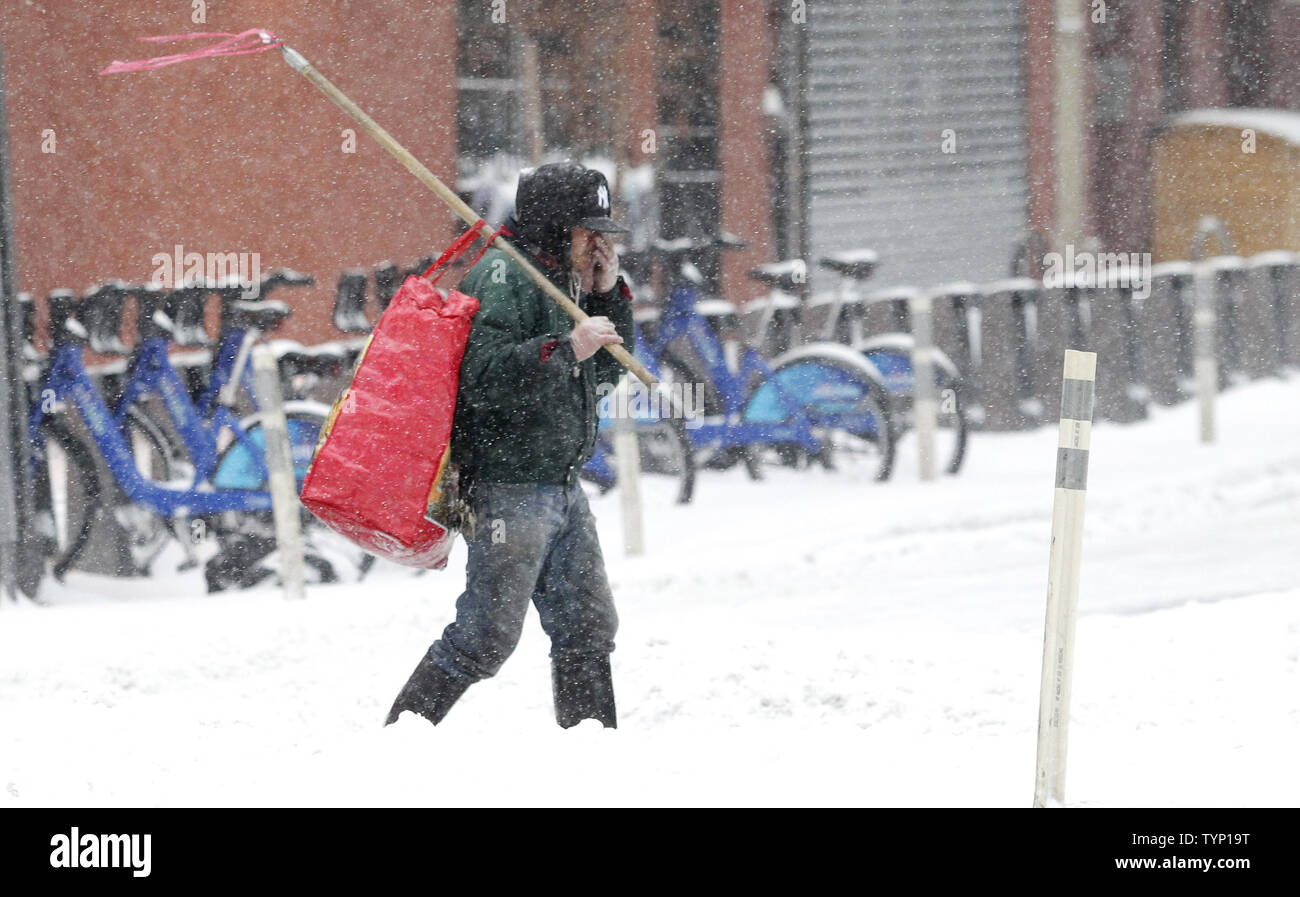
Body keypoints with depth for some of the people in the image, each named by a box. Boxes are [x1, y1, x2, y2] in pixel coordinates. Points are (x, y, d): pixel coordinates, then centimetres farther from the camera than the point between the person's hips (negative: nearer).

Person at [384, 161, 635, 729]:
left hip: (561, 486, 9)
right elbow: (484, 377, -25)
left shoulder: (563, 279, 15)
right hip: (509, 486, -9)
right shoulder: (505, 278, -13)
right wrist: (565, 348, -29)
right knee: (487, 636, -9)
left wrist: (608, 294, 8)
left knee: (588, 627, 11)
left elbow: (607, 370, 21)